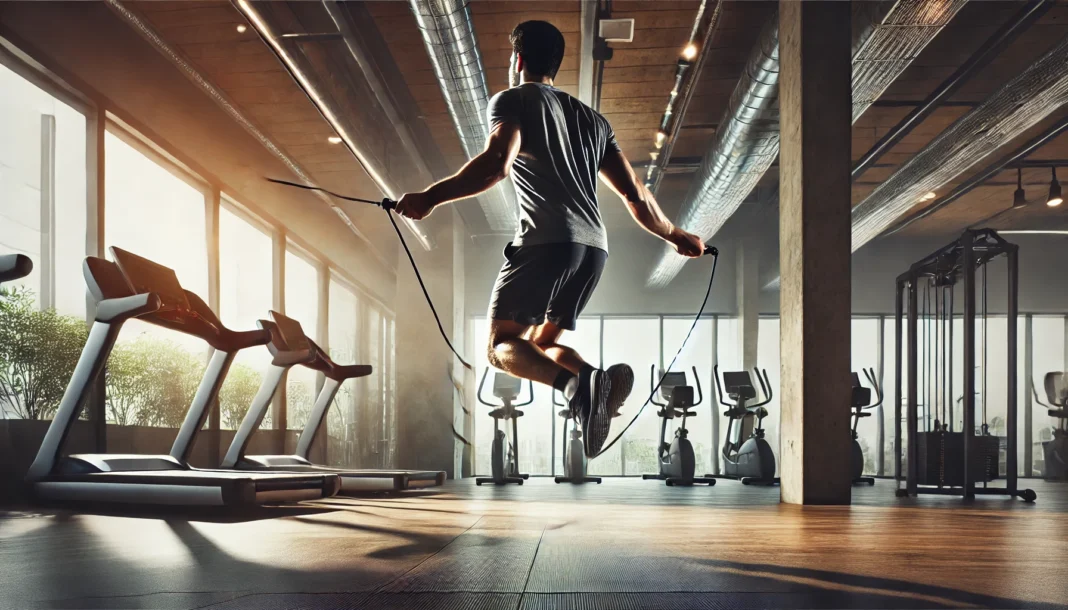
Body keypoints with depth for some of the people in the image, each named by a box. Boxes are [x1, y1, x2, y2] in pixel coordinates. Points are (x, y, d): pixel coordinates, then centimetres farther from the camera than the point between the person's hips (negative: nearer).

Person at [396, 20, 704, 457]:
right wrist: (675, 236, 36)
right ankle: (600, 379, -15)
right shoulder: (591, 118, 26)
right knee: (542, 343, 18)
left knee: (502, 344, 2)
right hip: (593, 246, 6)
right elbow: (635, 196, 23)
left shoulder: (513, 99, 8)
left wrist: (430, 197, -16)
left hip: (545, 241, -6)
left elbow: (496, 162, -14)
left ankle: (575, 384, -29)